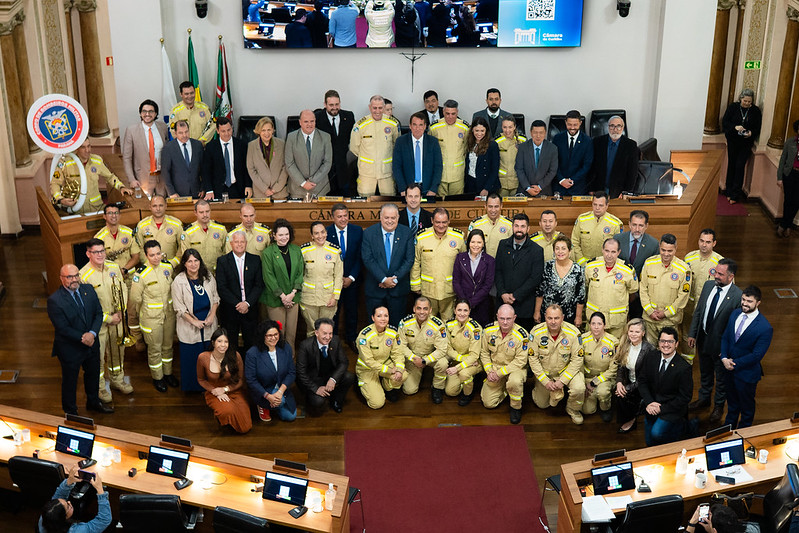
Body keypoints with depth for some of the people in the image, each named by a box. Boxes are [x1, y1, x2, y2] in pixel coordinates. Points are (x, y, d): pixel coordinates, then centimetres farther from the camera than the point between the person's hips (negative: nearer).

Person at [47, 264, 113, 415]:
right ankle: (71, 412, 36)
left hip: (92, 344, 6)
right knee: (70, 381, 15)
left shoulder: (88, 289, -6)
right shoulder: (54, 300, -23)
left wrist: (92, 333, -20)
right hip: (70, 349, -6)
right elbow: (62, 328, -23)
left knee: (93, 374, 26)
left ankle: (93, 402, 51)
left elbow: (98, 313, -5)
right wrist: (82, 338, -23)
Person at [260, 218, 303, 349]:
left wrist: (293, 293, -6)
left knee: (291, 333, 6)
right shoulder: (267, 252, -5)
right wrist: (282, 296, -12)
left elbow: (300, 273, 6)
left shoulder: (296, 250, 7)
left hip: (293, 298, 4)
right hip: (275, 299, -4)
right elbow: (268, 277, -8)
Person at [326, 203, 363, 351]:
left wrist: (351, 278, -9)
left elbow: (360, 257, -2)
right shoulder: (326, 233, -8)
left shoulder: (357, 231, -3)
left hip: (351, 279, 2)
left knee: (352, 311, 12)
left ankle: (351, 339, 30)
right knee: (332, 312, 6)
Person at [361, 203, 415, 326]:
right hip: (375, 288, 0)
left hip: (398, 288, 1)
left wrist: (395, 279, -13)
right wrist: (383, 279, -16)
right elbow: (367, 259, -9)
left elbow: (409, 259, -4)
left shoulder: (406, 233, -1)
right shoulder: (369, 233, -4)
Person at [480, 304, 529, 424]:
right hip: (494, 367, 4)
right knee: (489, 403, -3)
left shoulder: (521, 335, -21)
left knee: (515, 381, -39)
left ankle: (516, 407, -9)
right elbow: (484, 352, 3)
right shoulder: (488, 330, -9)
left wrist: (500, 373, -23)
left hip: (515, 368, -4)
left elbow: (520, 361, -20)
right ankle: (504, 390, 30)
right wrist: (489, 371, -11)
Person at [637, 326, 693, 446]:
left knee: (656, 434, -25)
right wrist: (649, 402, -15)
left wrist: (662, 409, -18)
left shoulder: (683, 367, -19)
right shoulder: (651, 358, -5)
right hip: (652, 406, 5)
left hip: (671, 409, -5)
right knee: (650, 442, 8)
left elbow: (685, 397, -15)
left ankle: (680, 426, 3)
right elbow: (642, 380, 1)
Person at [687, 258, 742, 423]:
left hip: (721, 343, -5)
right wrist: (692, 334, 4)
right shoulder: (708, 285, -7)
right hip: (703, 339, 5)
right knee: (705, 373, 26)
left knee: (721, 377, 17)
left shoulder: (737, 296, -25)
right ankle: (704, 399, 48)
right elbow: (698, 311, 4)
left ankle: (719, 406, 39)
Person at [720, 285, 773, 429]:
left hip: (746, 373, -6)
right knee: (732, 402, 27)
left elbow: (757, 355, -22)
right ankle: (728, 426, 49)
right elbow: (725, 337, 3)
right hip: (729, 368, 6)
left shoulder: (765, 328, -24)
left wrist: (735, 363, -18)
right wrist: (724, 358, -12)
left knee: (747, 405, 18)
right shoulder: (735, 314, -4)